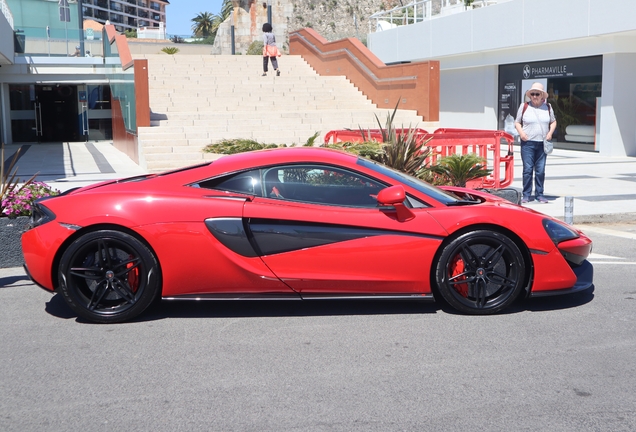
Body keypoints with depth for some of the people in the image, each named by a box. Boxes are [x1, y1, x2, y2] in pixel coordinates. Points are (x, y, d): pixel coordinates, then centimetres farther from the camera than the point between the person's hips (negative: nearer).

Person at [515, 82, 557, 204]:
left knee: (540, 170, 4)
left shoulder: (548, 107, 9)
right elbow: (517, 122, 8)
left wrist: (550, 132, 1)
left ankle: (539, 194, 12)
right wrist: (521, 132, -10)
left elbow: (553, 121, 19)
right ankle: (526, 195, 4)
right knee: (528, 169, -4)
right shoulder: (524, 106, 2)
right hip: (527, 143, -2)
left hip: (543, 143, 2)